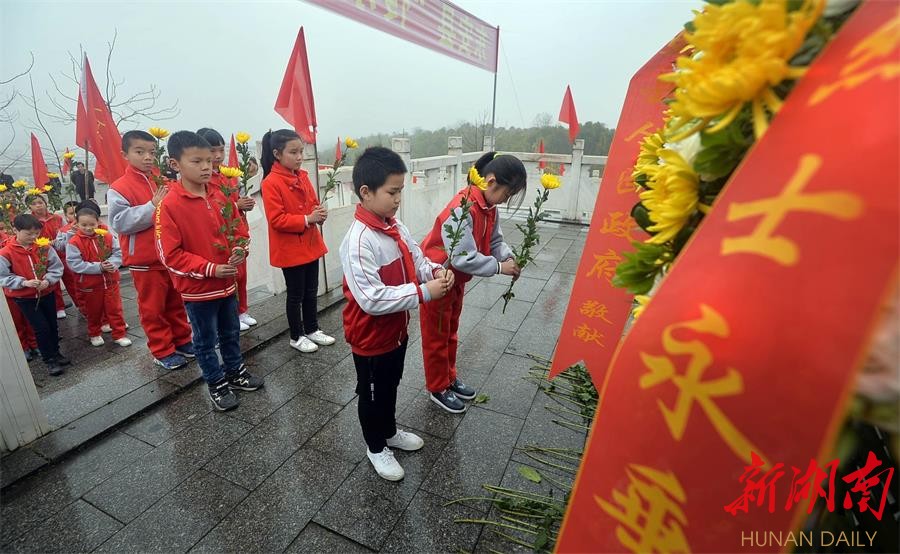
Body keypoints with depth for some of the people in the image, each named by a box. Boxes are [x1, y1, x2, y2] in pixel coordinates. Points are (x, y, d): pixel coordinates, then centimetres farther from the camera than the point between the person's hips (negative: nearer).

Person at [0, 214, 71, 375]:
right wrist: (24, 282, -22)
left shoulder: (44, 246, -6)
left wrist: (48, 280, -19)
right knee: (42, 328, -4)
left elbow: (57, 267, -3)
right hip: (24, 297, -3)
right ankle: (50, 360, 10)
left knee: (53, 325, 13)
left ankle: (56, 353, 31)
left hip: (47, 293, 3)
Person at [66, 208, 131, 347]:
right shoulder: (74, 243, -11)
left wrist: (112, 263, -23)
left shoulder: (108, 237, -3)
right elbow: (75, 264, -17)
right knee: (93, 311, 15)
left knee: (115, 309, 7)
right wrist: (98, 267, -24)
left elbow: (117, 253, -2)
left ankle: (119, 334, 17)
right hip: (89, 285, -1)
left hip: (110, 281, 1)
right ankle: (94, 334, 35)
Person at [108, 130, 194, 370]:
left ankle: (182, 341, 31)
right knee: (153, 308, 7)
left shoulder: (163, 181, 7)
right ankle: (162, 351, 19)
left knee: (177, 302, 16)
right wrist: (152, 206, -23)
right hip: (145, 261, -5)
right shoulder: (119, 188, -8)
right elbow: (120, 222, -18)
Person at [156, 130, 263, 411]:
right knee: (206, 340, 12)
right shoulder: (169, 205, -16)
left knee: (231, 333, 21)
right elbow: (170, 255, -17)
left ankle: (235, 371, 41)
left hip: (228, 281, 6)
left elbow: (238, 229, 10)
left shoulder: (219, 197, 1)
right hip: (197, 288, -5)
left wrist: (240, 249, -11)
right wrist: (210, 269, -21)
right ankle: (217, 384, 29)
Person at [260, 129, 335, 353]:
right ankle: (296, 337, 23)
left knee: (311, 291, 17)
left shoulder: (302, 177, 6)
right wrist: (307, 219, -24)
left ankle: (312, 329, 33)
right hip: (290, 250, -7)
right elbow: (277, 220, -20)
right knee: (296, 294, 7)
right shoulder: (271, 183, -16)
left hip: (310, 245, 7)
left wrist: (319, 214, -7)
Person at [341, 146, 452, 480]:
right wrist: (424, 292, -31)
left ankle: (389, 431, 53)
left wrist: (435, 270, -14)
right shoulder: (358, 240, -30)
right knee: (372, 394, 17)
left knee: (391, 385, 28)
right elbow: (372, 299, -34)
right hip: (371, 337, -8)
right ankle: (376, 448, 41)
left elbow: (415, 259, 8)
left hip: (397, 329, 8)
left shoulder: (395, 227, -3)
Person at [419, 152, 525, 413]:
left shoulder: (488, 207, -3)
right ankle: (438, 388, 27)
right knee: (436, 336, 9)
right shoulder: (462, 209, -32)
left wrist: (508, 256, -14)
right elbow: (464, 258, -35)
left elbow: (494, 240, 5)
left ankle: (450, 378, 40)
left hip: (457, 279, 9)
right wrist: (499, 267, -27)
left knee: (450, 332, 22)